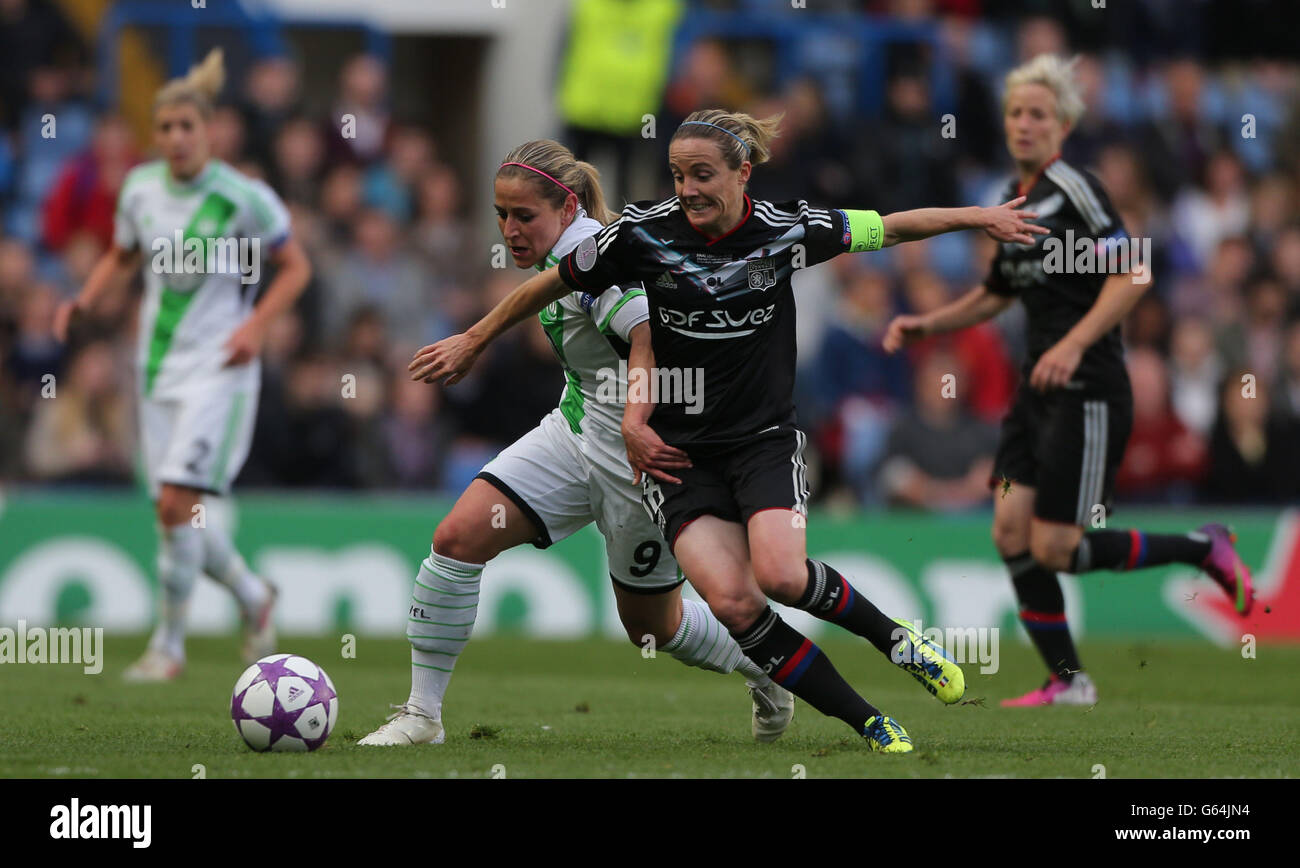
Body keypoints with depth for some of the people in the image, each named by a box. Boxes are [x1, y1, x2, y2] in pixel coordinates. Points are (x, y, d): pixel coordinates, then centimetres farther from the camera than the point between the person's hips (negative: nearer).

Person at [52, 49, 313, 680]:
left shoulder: (244, 198, -11)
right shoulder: (139, 188, 3)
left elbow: (295, 267, -1)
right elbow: (121, 258, 19)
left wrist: (256, 324, -14)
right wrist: (85, 300, 2)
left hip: (218, 369, -6)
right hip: (158, 366, 6)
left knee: (178, 503, -16)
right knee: (176, 512, 5)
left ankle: (168, 644, -3)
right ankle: (254, 598, 32)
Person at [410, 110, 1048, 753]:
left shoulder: (785, 229, -6)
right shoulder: (645, 232, -8)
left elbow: (891, 227, 8)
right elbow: (550, 285, 6)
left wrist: (981, 216, 13)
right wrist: (473, 341, 12)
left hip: (765, 440, 0)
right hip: (679, 452, 1)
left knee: (780, 575, -28)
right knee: (732, 600, -21)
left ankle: (893, 637, 3)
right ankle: (868, 725, -10)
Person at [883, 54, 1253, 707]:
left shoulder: (1071, 188, -11)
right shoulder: (1015, 200, 15)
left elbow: (1132, 273, -20)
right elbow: (997, 293, 29)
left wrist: (1074, 344, -28)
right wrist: (924, 325, 17)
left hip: (1088, 391, -8)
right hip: (1038, 391, 8)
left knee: (1053, 549, -9)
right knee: (1011, 533, 0)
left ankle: (1202, 550, 8)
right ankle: (1067, 683, 9)